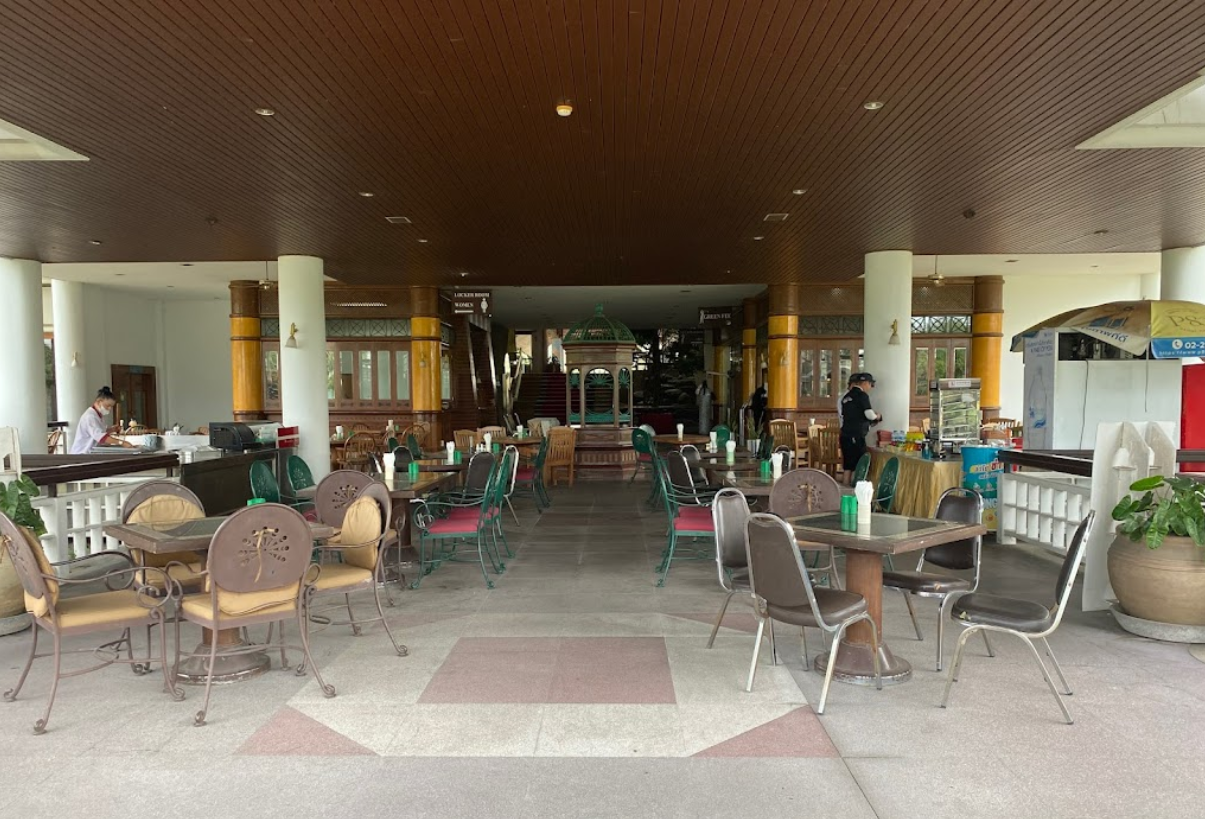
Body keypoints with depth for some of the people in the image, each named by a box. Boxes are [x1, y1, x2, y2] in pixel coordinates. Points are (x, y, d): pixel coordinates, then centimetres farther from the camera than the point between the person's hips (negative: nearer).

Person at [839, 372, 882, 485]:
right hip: (856, 436, -8)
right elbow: (869, 415, -11)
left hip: (845, 435, 8)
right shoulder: (862, 395, -7)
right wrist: (877, 416, 10)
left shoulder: (846, 396, 16)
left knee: (848, 466, 10)